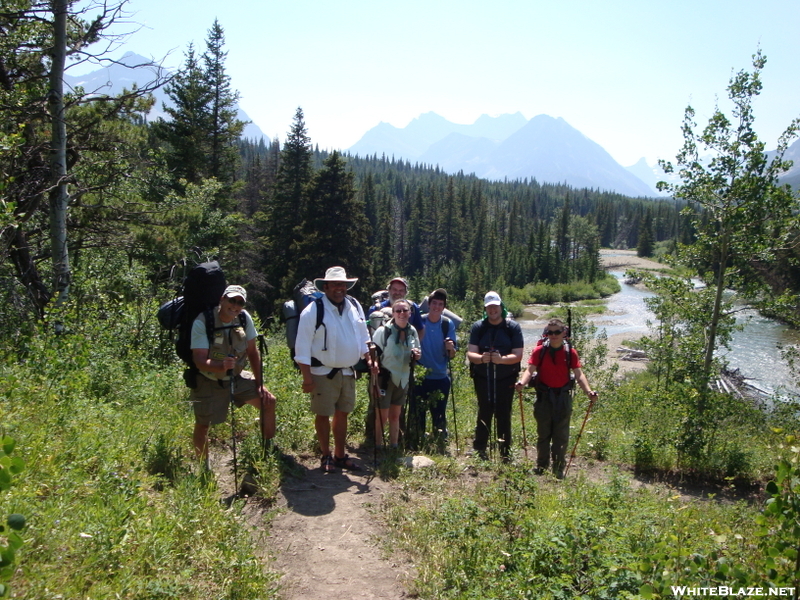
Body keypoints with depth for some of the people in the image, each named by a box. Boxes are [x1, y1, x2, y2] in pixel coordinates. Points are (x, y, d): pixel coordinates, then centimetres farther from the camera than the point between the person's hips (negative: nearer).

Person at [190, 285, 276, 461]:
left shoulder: (244, 318, -11)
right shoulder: (202, 322, -24)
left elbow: (252, 352, -1)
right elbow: (199, 361, -28)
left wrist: (260, 385, -4)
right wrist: (221, 366, -48)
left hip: (236, 377, 4)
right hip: (209, 382, -4)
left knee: (268, 401, -4)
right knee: (202, 426, 4)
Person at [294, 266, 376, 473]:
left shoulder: (355, 307, 6)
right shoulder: (313, 311, -13)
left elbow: (363, 337, 17)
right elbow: (303, 347, -13)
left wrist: (369, 359, 5)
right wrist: (307, 377, -15)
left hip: (348, 372, 5)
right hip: (323, 373, -5)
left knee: (342, 414, 15)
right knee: (323, 415, 6)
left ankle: (340, 456, 29)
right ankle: (326, 456, 24)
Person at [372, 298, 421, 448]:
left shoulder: (412, 331, 3)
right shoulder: (383, 331, -15)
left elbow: (415, 356, 16)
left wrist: (416, 355, -8)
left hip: (403, 380, 5)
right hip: (385, 379, -5)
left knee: (395, 415, 16)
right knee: (382, 416, 0)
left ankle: (394, 447, 27)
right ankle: (378, 448, 13)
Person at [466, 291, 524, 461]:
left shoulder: (513, 327, -2)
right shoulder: (478, 327, 1)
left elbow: (518, 355, -8)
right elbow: (470, 353, -6)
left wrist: (502, 359, -27)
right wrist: (481, 358, -29)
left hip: (506, 379, -1)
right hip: (483, 378, 1)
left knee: (504, 415, 3)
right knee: (484, 414, 6)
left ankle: (505, 453, 13)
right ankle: (479, 451, 15)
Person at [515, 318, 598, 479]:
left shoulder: (570, 352, -2)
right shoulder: (539, 351, -4)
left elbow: (579, 374, -4)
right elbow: (530, 370, -10)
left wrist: (588, 391, -19)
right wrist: (522, 382, -31)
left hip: (563, 397, 1)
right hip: (544, 397, 0)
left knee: (561, 435, 7)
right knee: (543, 433, 11)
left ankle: (559, 469, 19)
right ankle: (541, 467, 24)